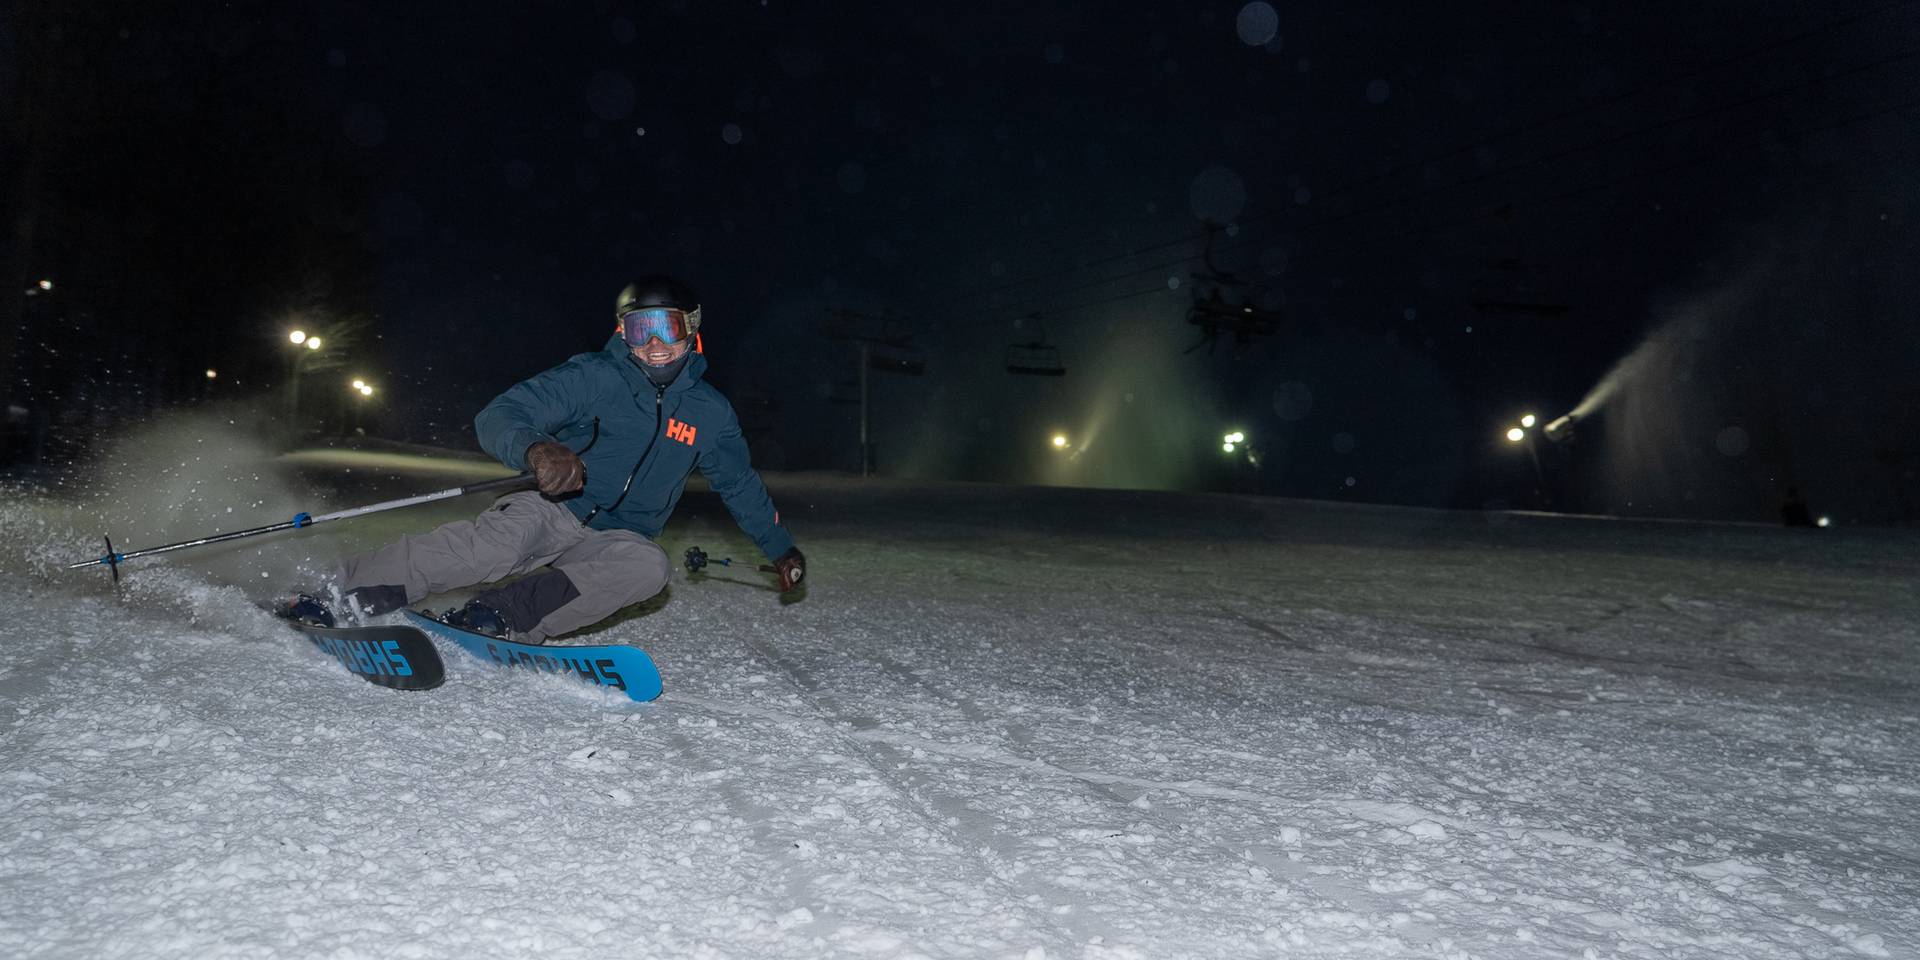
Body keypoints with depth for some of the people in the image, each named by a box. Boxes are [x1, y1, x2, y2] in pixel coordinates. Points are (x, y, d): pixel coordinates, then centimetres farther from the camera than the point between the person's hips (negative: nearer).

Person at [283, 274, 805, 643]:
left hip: (616, 538, 3)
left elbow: (741, 484, 19)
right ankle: (339, 592, -31)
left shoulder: (709, 412, 3)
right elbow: (499, 416, -18)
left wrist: (781, 547, 20)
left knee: (648, 565, -32)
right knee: (493, 546, -36)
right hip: (553, 510, -3)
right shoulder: (593, 378, -9)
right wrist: (534, 448, -41)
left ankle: (505, 615, -35)